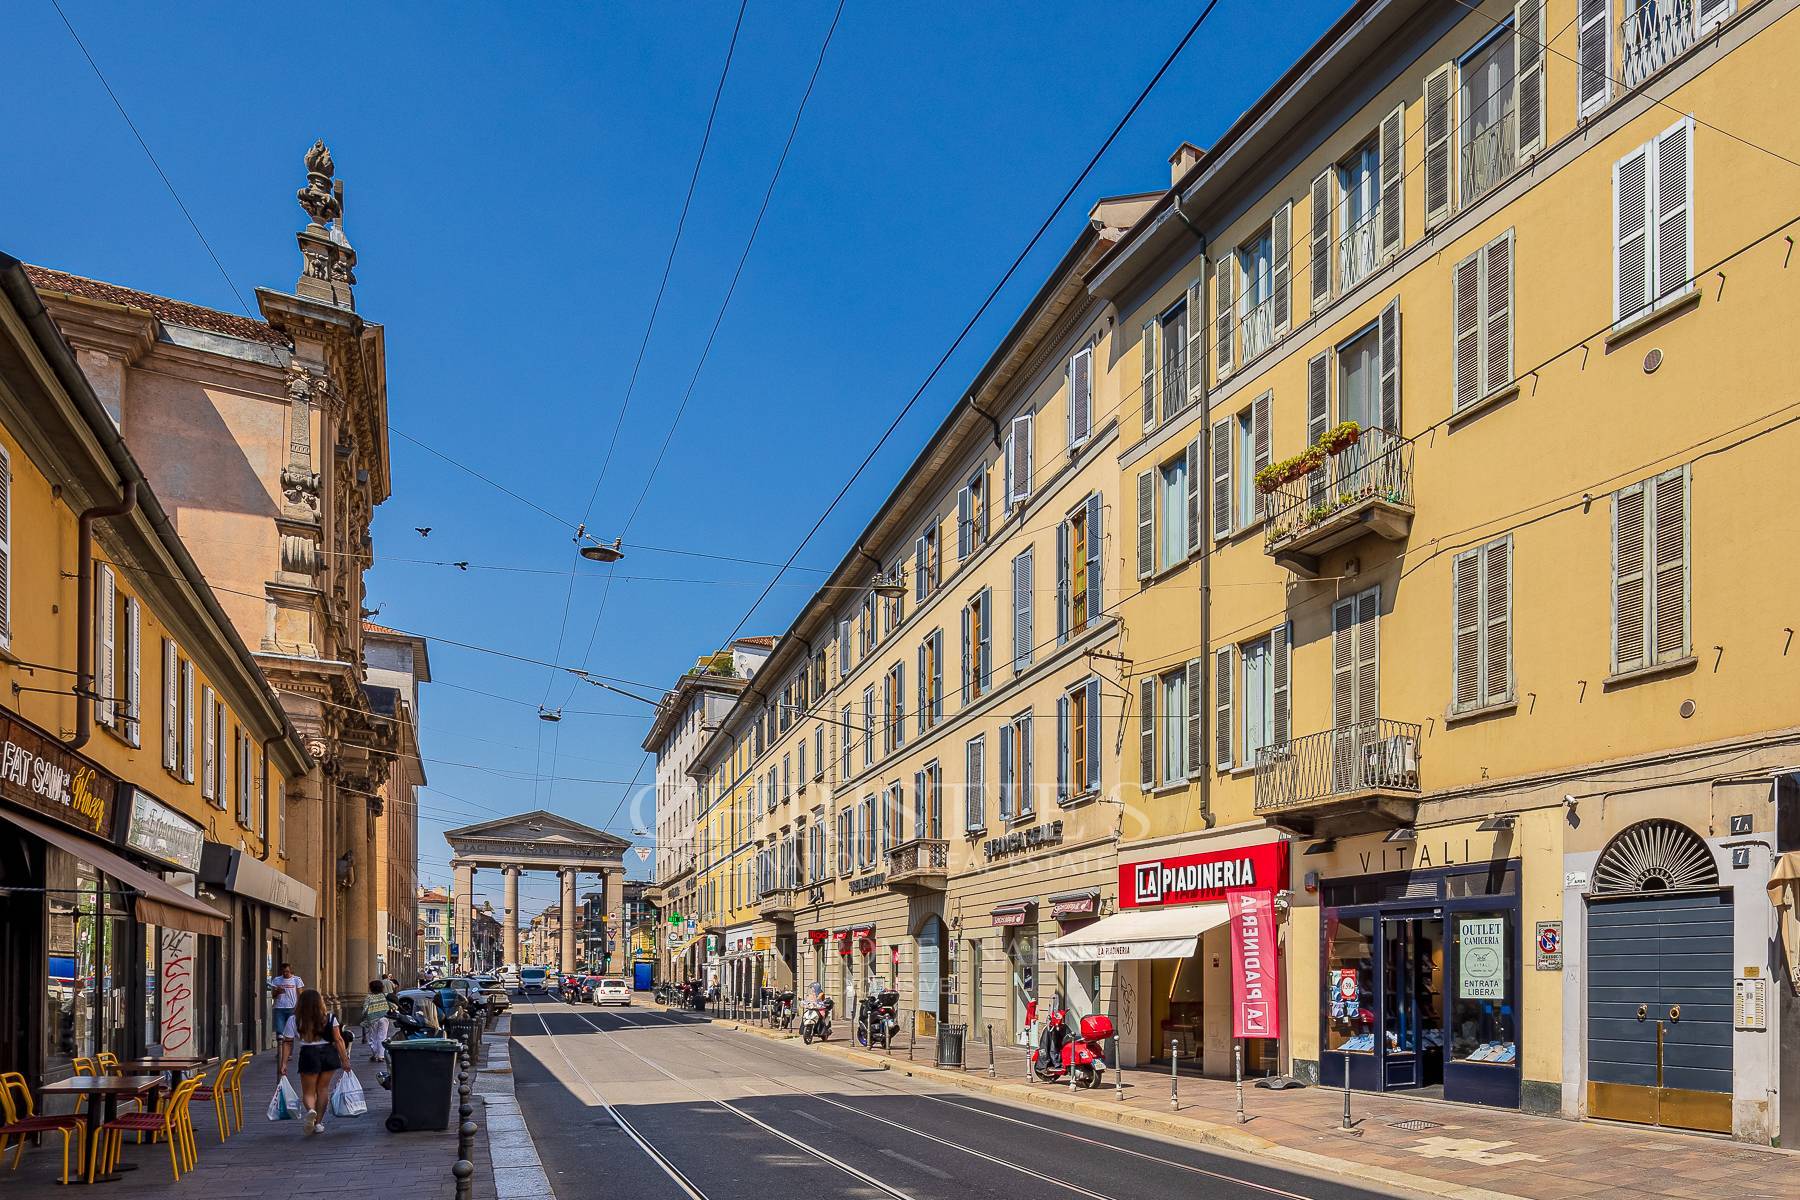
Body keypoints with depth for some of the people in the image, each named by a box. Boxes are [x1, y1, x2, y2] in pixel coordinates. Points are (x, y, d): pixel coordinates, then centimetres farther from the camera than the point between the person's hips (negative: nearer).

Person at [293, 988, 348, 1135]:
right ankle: (318, 1122, 14)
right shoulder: (329, 1018, -2)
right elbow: (338, 1040, -2)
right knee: (323, 1089, 14)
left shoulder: (295, 1020, -3)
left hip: (309, 1055, -1)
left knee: (308, 1091, 9)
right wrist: (345, 1060, 2)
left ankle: (310, 1110, -22)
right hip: (329, 1054, 1)